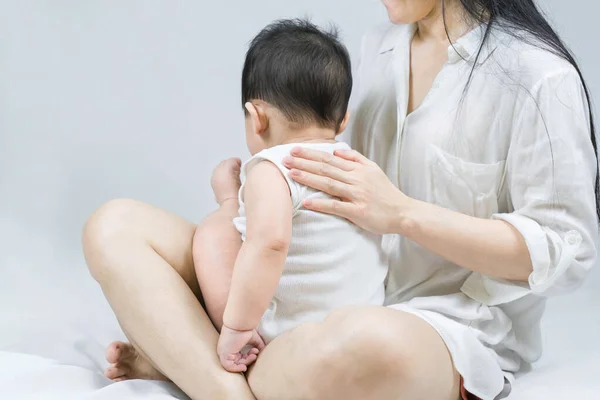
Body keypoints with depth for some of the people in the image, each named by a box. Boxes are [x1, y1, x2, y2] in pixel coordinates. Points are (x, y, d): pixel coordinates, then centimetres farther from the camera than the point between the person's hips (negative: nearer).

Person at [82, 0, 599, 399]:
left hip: (450, 324, -7)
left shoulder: (539, 76, -8)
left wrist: (401, 212, -18)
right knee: (115, 226, -5)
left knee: (364, 345, -46)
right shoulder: (377, 48, 15)